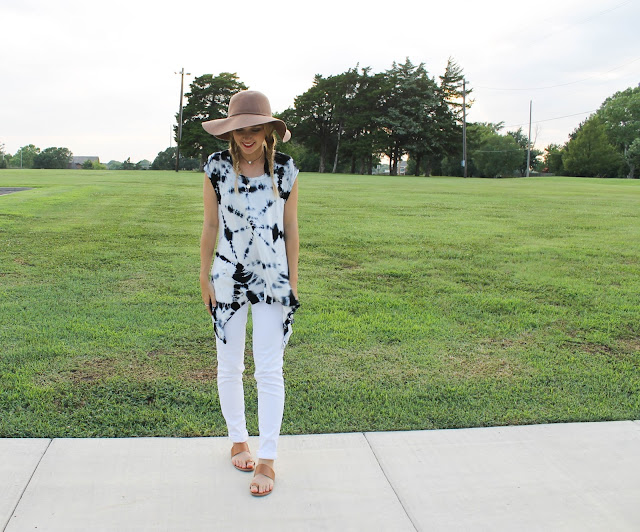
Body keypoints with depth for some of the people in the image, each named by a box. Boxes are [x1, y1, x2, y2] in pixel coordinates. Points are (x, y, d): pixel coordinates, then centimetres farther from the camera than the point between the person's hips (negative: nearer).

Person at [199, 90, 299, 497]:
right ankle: (238, 440, 32)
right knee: (229, 367, 10)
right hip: (229, 280, 1)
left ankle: (268, 460, 12)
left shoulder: (285, 170, -3)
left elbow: (291, 230, 2)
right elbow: (210, 226, 3)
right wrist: (204, 276, 5)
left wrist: (293, 281, 3)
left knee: (270, 371, 1)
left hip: (273, 279, -1)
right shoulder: (217, 167, -3)